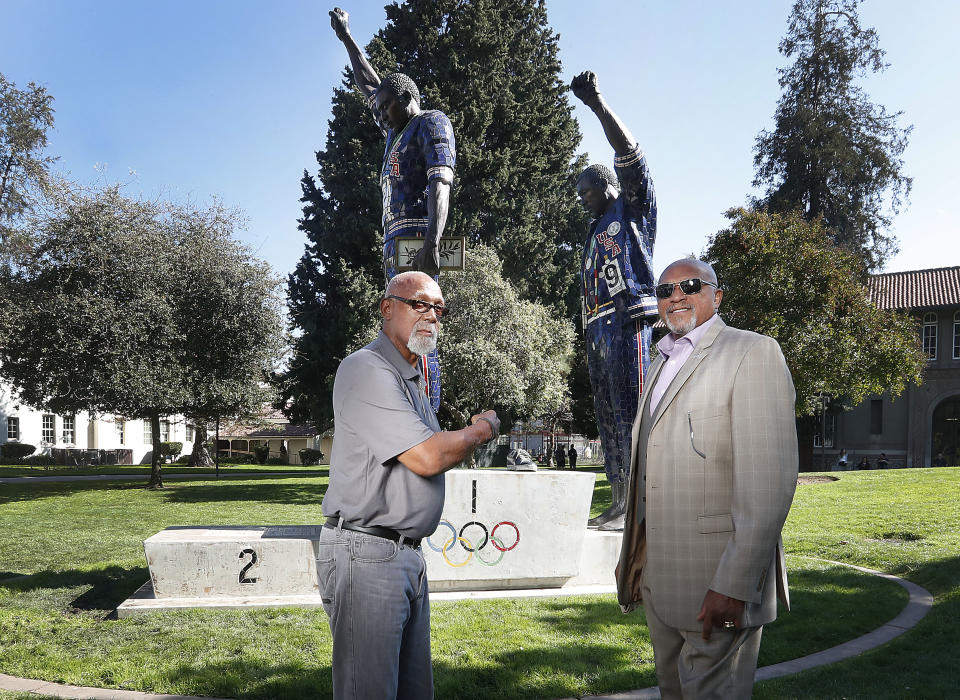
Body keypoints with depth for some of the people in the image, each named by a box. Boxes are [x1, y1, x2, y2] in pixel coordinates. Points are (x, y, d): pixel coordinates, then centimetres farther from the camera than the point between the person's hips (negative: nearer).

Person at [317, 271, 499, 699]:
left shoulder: (410, 380, 19)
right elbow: (427, 458, -19)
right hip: (366, 553, -10)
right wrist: (482, 430, -3)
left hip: (406, 554, 10)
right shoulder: (367, 369, -13)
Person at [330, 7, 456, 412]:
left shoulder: (431, 123, 4)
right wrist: (346, 38, 52)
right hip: (395, 242, 9)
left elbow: (440, 183, -12)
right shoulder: (398, 132, 29)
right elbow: (369, 86, 45)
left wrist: (431, 242, -26)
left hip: (416, 238, -9)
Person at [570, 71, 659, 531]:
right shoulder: (597, 230, 30)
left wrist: (597, 105, -14)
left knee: (630, 410, -14)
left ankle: (638, 505, -15)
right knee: (607, 415, 6)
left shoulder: (634, 206, 9)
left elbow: (628, 154, -6)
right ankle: (619, 503, 9)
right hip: (598, 326, 9)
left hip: (627, 320, -9)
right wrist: (589, 336, 16)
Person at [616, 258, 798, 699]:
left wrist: (734, 585, -23)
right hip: (659, 577, 8)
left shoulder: (753, 353, -10)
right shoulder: (661, 364, 18)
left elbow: (769, 479, -19)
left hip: (717, 582, -8)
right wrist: (635, 557, 17)